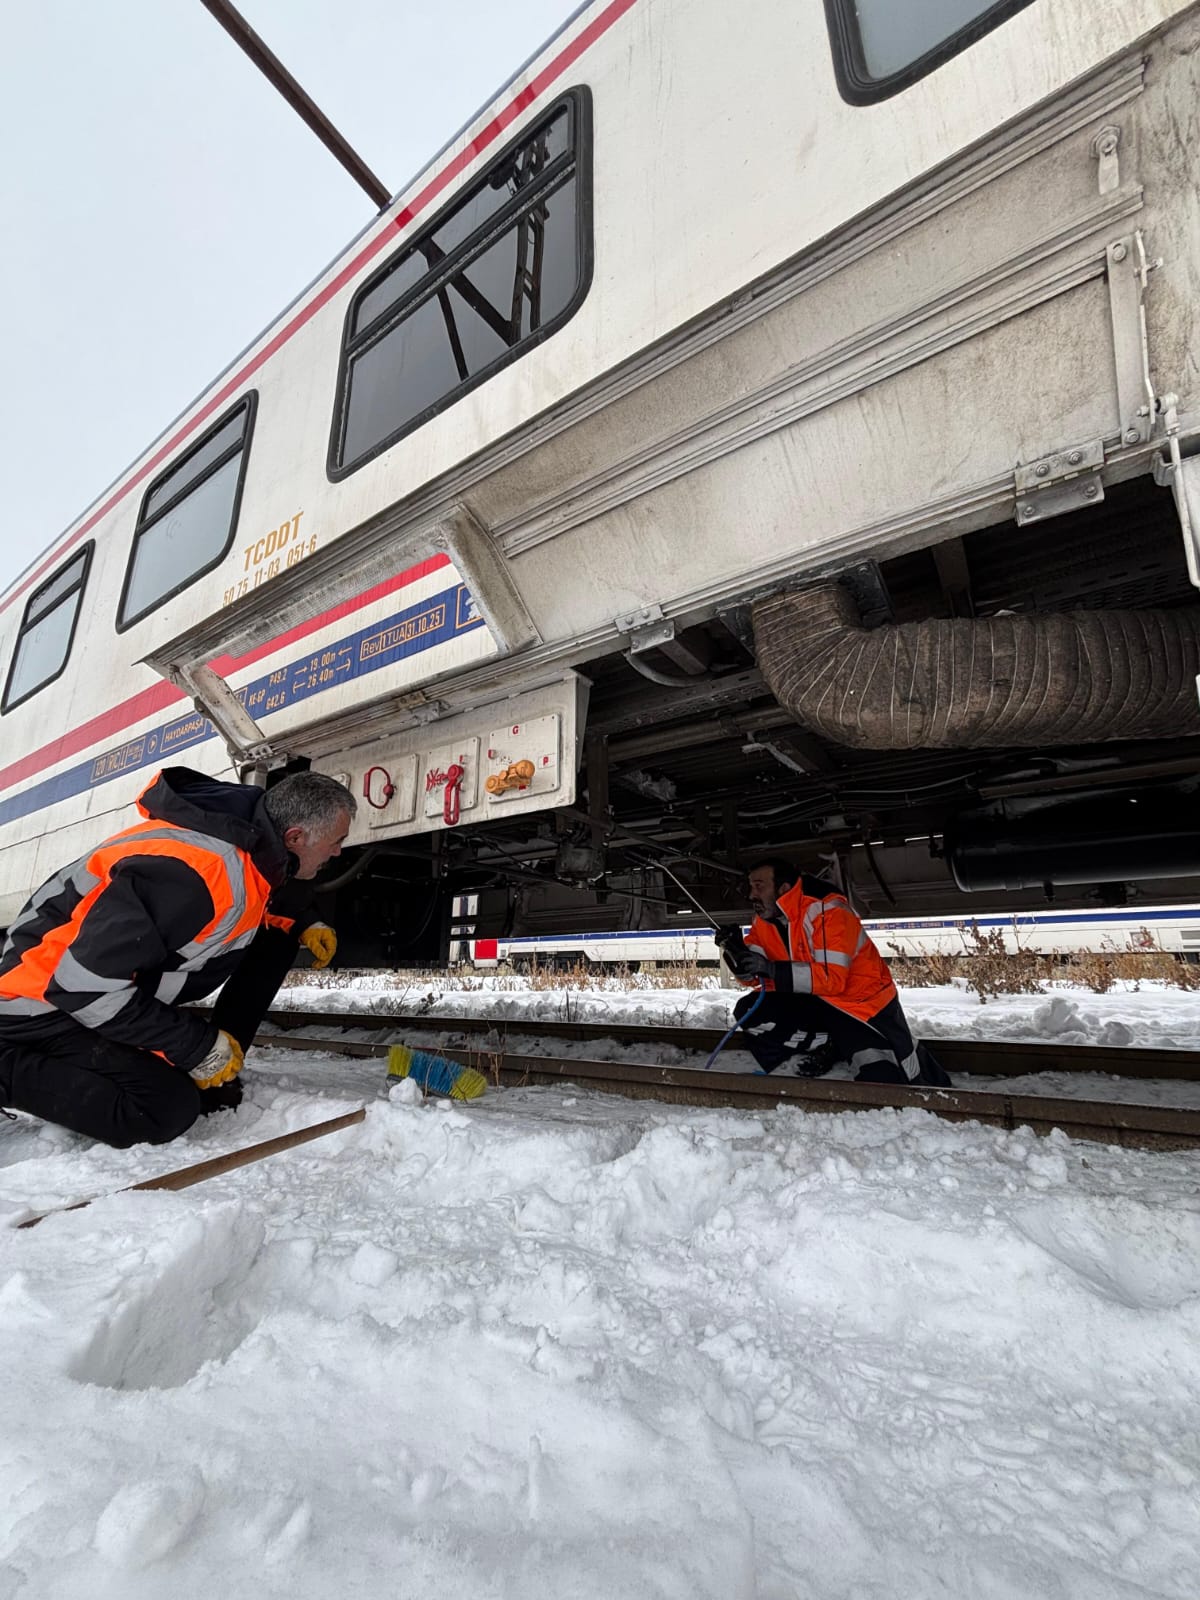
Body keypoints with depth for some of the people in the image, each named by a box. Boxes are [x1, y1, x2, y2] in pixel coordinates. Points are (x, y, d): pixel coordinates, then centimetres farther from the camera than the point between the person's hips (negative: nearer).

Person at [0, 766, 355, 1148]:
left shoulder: (254, 844, -8)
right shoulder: (194, 873, -36)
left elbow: (278, 888, 18)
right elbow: (89, 984, -33)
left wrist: (306, 921, -3)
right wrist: (199, 1047, -25)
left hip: (127, 986, 8)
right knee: (169, 1111, -23)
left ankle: (217, 1072, 5)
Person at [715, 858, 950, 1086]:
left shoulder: (827, 911, -25)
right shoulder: (763, 921, -3)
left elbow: (832, 978, -32)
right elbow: (752, 974, -4)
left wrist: (773, 969, -39)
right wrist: (735, 952, -25)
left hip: (863, 1003, -5)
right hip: (814, 1004, 6)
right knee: (749, 1010, -13)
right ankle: (823, 1050, -8)